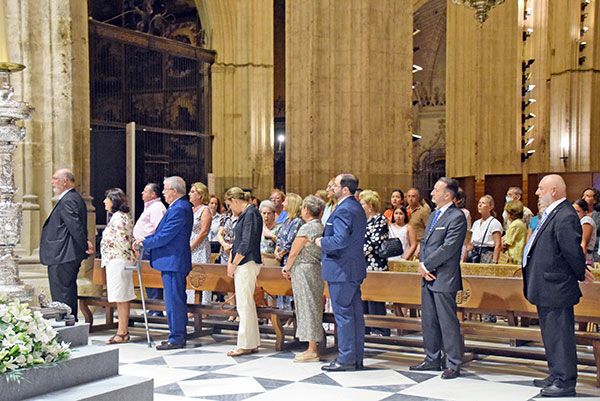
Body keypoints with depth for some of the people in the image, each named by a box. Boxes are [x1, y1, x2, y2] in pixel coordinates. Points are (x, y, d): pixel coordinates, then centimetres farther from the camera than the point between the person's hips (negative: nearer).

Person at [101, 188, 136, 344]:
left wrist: (108, 240, -6)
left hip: (118, 261, -10)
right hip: (117, 261, 10)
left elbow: (123, 241, -21)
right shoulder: (120, 216, 17)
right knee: (121, 298, 11)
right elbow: (126, 239, 21)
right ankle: (123, 331, 15)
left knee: (121, 298, -6)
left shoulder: (118, 217, -15)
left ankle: (122, 333, -3)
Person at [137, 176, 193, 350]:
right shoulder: (180, 207, 16)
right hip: (175, 262, 11)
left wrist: (144, 243, -7)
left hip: (173, 262, -11)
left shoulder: (179, 209, -18)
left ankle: (176, 339, 0)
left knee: (174, 301, -5)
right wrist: (145, 240, 9)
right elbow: (162, 232, 18)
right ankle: (178, 336, 21)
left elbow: (164, 236, -20)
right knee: (176, 300, 14)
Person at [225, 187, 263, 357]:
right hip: (243, 264, 10)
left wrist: (234, 264, -13)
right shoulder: (245, 214, 16)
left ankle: (245, 345, -1)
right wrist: (231, 260, 12)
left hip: (247, 264, -10)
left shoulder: (251, 214, -14)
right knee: (247, 304, 13)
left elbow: (247, 243, -19)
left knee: (244, 305, -6)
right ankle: (252, 343, 19)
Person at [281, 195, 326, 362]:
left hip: (304, 270, -9)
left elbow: (294, 252, -12)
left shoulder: (307, 228, -16)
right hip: (317, 269, 9)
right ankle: (313, 348, 16)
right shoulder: (320, 227, 10)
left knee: (308, 308, -4)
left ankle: (312, 350, 0)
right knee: (313, 308, 11)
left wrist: (287, 268, 4)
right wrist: (291, 268, 16)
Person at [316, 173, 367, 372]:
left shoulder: (343, 210, -18)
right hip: (354, 268, 10)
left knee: (343, 314, -4)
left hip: (341, 270, -10)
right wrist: (326, 241, 16)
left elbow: (340, 240, -28)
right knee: (355, 313, 12)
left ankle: (346, 359, 1)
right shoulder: (357, 208, 14)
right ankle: (357, 357, 19)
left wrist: (322, 242, -11)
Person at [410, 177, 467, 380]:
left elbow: (448, 248, -19)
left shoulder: (457, 217, -12)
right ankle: (432, 359, 25)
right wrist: (423, 266, 0)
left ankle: (453, 364, 5)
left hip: (444, 279, -9)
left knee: (448, 322, -3)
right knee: (429, 321, 14)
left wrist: (426, 265, -13)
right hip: (428, 277, 9)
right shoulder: (434, 215, 18)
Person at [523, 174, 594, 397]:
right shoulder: (551, 214, 12)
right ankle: (556, 376, 31)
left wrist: (581, 274, -7)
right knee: (551, 335, 19)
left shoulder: (565, 217, -21)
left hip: (557, 289, -11)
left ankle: (566, 382, 7)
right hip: (546, 289, 11)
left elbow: (573, 251, -22)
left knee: (560, 335, -2)